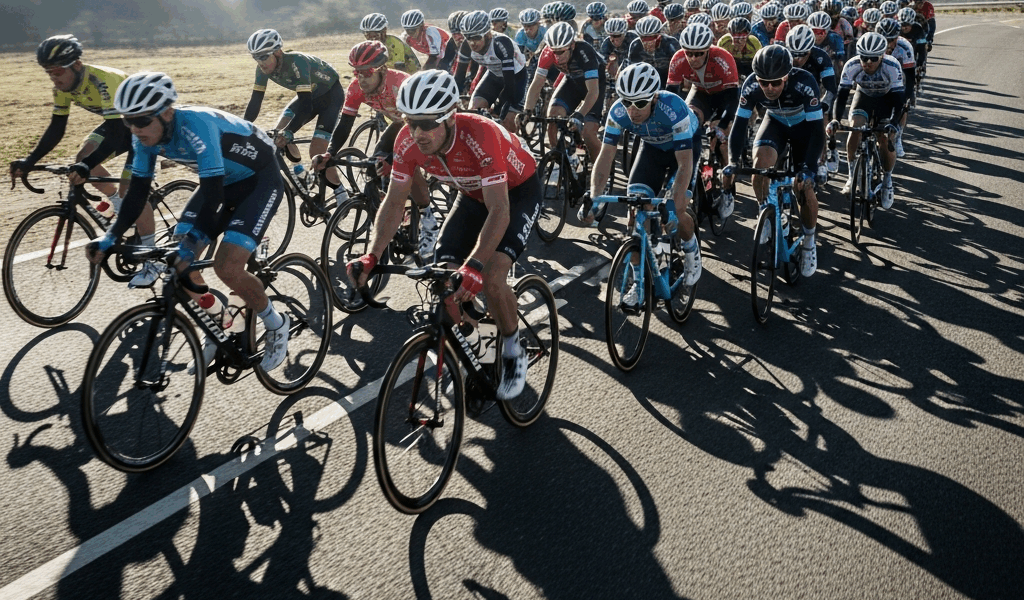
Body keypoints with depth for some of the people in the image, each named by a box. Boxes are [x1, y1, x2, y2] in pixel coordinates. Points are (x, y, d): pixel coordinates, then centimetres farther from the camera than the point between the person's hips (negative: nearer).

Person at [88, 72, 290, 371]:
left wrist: (191, 245, -42)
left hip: (260, 179, -8)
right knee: (179, 258, -5)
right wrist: (110, 238, -11)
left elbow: (212, 194, -37)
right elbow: (138, 191, -3)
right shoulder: (146, 135, -11)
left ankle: (277, 326, 3)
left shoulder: (196, 125, -34)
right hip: (222, 180, 8)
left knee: (226, 266, -22)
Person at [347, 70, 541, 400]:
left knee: (491, 278, -26)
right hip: (473, 195, 6)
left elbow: (499, 211, -43)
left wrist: (474, 266, -55)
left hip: (517, 191, -6)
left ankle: (513, 353, 1)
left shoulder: (480, 135, -39)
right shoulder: (408, 141, -22)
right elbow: (394, 202, -14)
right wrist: (372, 255, -29)